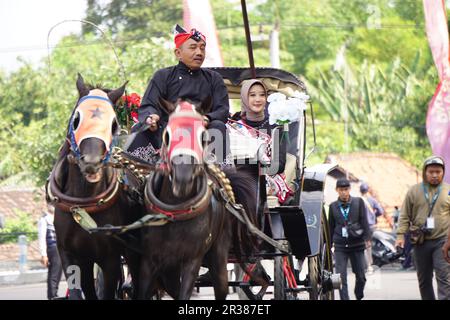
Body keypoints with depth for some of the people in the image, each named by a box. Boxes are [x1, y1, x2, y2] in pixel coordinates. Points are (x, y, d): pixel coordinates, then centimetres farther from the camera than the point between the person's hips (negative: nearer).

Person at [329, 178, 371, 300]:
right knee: (341, 277, -10)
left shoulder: (358, 202, 3)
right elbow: (331, 227, 11)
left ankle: (359, 297, 30)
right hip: (340, 246, 0)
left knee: (361, 276, 7)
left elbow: (364, 221, 0)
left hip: (357, 244, 0)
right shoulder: (333, 206, 5)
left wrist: (367, 238, -11)